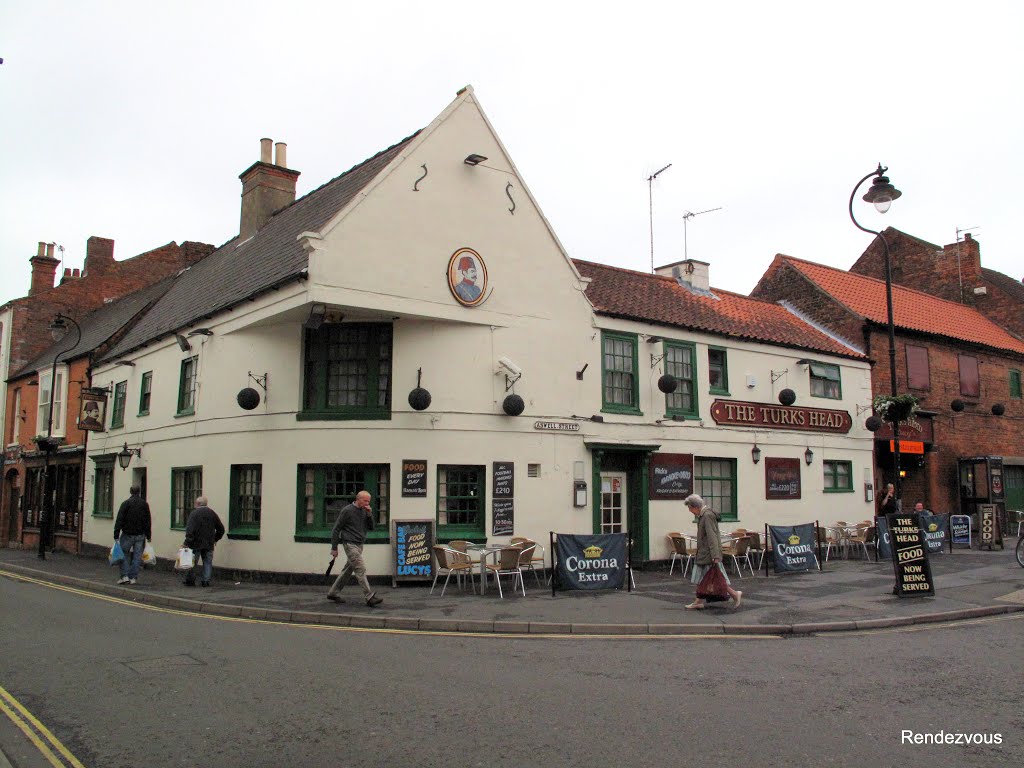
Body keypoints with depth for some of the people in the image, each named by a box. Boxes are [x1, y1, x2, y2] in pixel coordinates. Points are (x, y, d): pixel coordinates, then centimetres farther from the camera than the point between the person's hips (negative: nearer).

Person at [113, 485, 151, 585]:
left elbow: (119, 520, -8)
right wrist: (148, 536, 13)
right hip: (140, 535, 2)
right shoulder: (144, 504, 5)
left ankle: (125, 576, 0)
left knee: (124, 555, 8)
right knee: (137, 556, 5)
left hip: (127, 534, -2)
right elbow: (148, 521, 7)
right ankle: (133, 577, 6)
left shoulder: (125, 503, -3)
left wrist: (116, 534, -7)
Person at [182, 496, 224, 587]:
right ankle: (206, 581, 6)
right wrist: (216, 539, 24)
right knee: (207, 562, 9)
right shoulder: (212, 513, 8)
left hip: (196, 543, -4)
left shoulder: (194, 513, -8)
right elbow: (221, 528, 13)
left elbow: (190, 529, -18)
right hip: (209, 544, 4)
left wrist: (187, 541, -17)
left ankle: (190, 580, 11)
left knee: (193, 562, 6)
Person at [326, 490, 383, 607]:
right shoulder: (347, 510, -11)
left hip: (359, 545, 8)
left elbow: (371, 527, 10)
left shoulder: (364, 511, 9)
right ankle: (370, 597, -15)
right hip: (350, 544, -8)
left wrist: (369, 515, -6)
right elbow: (336, 529, -7)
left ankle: (332, 593, 24)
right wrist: (334, 548, -7)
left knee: (348, 570, 13)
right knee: (360, 570, -13)